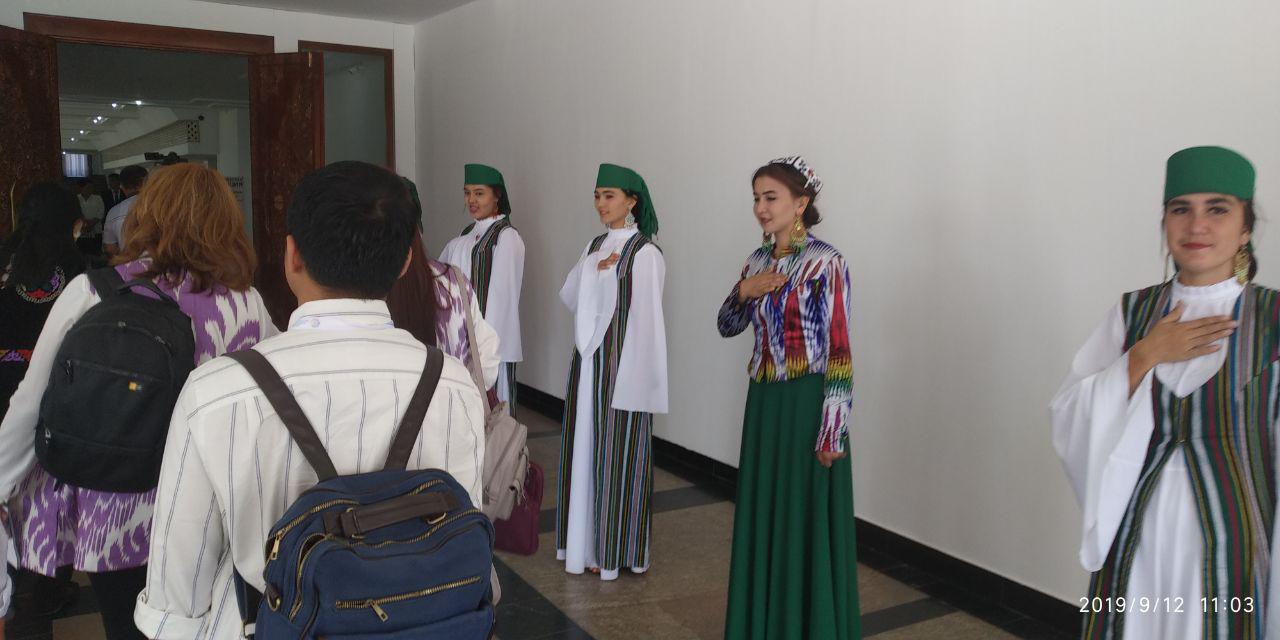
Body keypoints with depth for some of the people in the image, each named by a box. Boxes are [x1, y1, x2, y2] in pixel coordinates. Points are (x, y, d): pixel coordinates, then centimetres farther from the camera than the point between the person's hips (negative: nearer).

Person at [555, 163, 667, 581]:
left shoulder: (644, 253, -12)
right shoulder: (595, 246, 12)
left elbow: (644, 319, -16)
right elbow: (569, 297, 6)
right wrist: (595, 271, -10)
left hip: (620, 361, -7)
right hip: (588, 358, 8)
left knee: (616, 451, 1)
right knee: (584, 446, 13)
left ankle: (614, 548, 14)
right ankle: (585, 538, 26)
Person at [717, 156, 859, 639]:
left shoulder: (826, 263, -14)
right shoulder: (759, 261, 8)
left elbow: (840, 353, -15)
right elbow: (727, 327, 15)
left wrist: (832, 432, -17)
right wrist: (743, 292, -6)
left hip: (807, 405, -7)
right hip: (764, 403, 7)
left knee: (806, 524, 4)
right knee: (762, 519, 16)